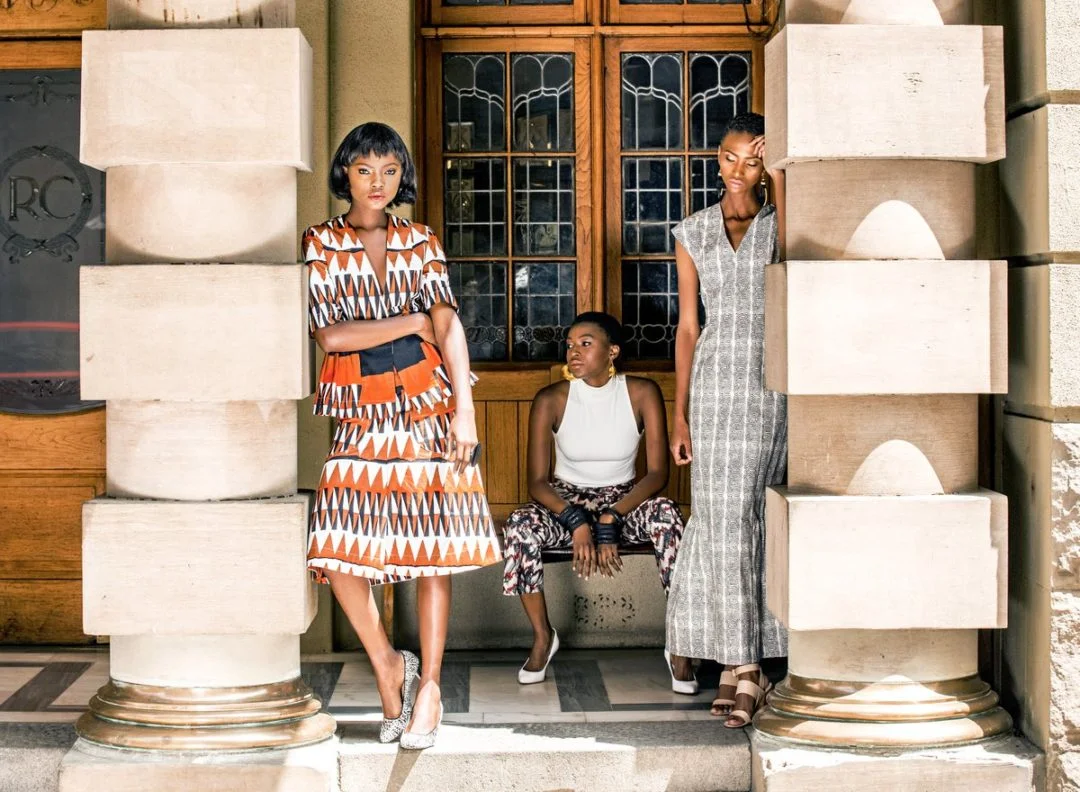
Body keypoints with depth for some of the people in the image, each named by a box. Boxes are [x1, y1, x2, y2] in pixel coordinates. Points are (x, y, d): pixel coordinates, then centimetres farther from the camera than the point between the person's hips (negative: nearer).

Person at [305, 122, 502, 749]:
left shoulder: (421, 242, 10)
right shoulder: (318, 246, 4)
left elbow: (448, 322, 1)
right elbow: (330, 335, -7)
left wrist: (465, 407, -10)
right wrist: (413, 323, -4)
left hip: (428, 408, 1)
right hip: (360, 413, -1)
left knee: (433, 546, -1)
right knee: (338, 549, -11)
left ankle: (429, 687, 11)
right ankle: (388, 666, 13)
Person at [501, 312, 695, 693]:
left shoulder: (642, 394, -10)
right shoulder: (551, 400, -9)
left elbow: (657, 473, -14)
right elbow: (536, 481, -10)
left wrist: (610, 521, -27)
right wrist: (576, 522, -28)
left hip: (625, 500, 0)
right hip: (566, 501, 1)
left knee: (666, 515, -34)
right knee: (519, 526, -31)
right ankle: (542, 636, -9)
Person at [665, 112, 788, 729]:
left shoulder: (777, 223, 5)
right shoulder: (694, 233, 10)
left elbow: (792, 249, -21)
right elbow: (688, 327, 10)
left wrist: (778, 173, -14)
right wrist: (680, 416, 5)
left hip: (772, 383, -2)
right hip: (715, 383, 2)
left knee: (746, 515, -2)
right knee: (724, 517, -3)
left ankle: (741, 663, 10)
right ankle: (744, 665, 2)